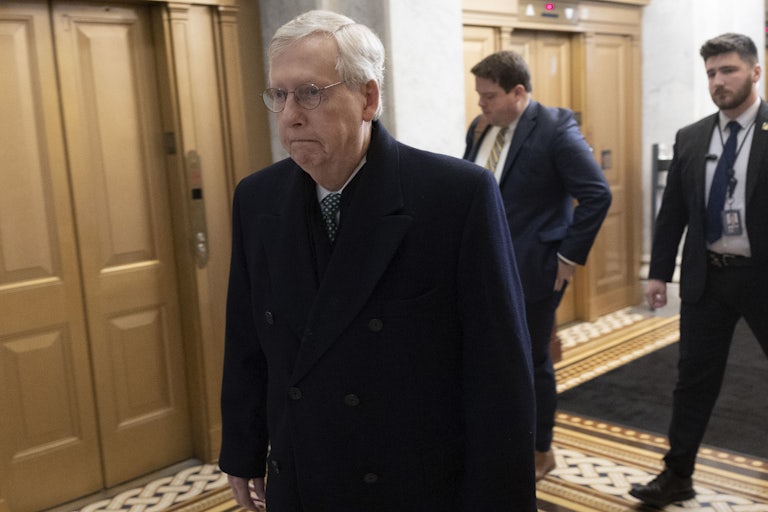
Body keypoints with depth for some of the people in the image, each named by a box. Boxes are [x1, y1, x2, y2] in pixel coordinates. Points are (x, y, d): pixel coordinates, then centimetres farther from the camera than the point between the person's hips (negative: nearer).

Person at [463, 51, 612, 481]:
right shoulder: (480, 128, 5)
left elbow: (597, 195, -15)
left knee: (532, 361, 8)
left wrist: (570, 255, -14)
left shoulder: (555, 129, -15)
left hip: (532, 269, -6)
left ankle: (542, 452, 29)